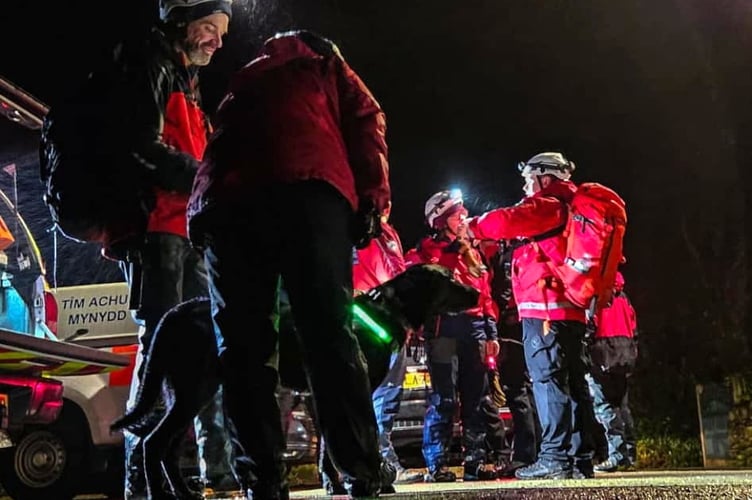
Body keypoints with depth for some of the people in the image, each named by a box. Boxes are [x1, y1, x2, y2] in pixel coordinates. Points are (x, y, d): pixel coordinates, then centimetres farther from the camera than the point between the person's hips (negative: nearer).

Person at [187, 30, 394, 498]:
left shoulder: (243, 82, 39)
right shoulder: (326, 65, 29)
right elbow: (366, 121, 12)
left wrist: (200, 210, 20)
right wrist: (373, 198, 4)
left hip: (227, 203, 3)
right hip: (309, 193, -3)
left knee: (244, 343, 2)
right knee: (329, 333, -5)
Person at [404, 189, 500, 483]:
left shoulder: (472, 253, 23)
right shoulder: (427, 250, 4)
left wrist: (491, 332, 16)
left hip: (474, 329, 7)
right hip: (444, 329, -6)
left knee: (476, 398, 7)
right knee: (443, 399, -8)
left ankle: (475, 461, 13)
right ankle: (436, 465, -4)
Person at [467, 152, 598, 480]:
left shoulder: (546, 206, -3)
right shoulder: (567, 210, 26)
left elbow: (507, 220, -17)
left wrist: (475, 226, 1)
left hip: (544, 308, -9)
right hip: (570, 309, 9)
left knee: (548, 379, -11)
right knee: (573, 382, 6)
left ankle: (555, 457, -15)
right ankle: (581, 459, 8)